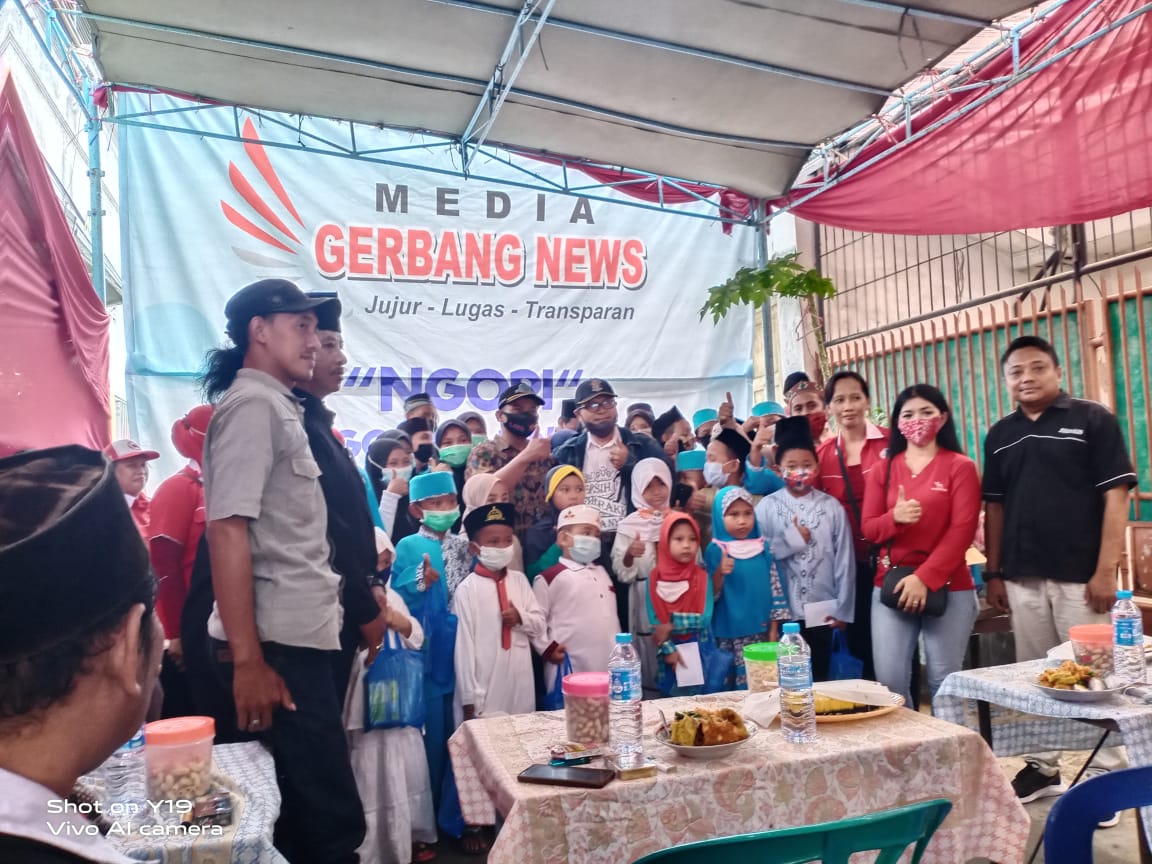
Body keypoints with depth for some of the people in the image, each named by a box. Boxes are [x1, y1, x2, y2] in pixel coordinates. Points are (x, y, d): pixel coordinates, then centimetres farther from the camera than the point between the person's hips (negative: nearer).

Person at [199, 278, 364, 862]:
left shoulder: (279, 407, 17)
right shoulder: (252, 404, -11)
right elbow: (227, 532, -19)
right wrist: (247, 660, -21)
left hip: (302, 637, 9)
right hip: (280, 644, -9)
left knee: (308, 810, 18)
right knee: (332, 817, -2)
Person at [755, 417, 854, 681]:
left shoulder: (832, 507, -2)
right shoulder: (766, 506, -4)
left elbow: (845, 561, 0)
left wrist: (843, 609, 0)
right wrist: (791, 539, -15)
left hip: (823, 611, 1)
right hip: (783, 611, -1)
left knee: (820, 676, 14)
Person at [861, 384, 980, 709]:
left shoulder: (960, 466, 1)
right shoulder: (883, 470, 10)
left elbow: (962, 530, -7)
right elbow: (869, 528, 6)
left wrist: (924, 578, -14)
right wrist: (894, 517, -17)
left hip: (948, 587, -2)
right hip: (891, 584, 2)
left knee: (944, 681, 2)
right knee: (889, 679, -2)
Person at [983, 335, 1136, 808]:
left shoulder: (1093, 420, -3)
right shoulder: (1000, 435, 10)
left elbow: (1115, 496, -8)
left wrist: (1106, 570, -13)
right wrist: (994, 573, 8)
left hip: (1079, 576, -4)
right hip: (1022, 578, 4)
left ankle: (1105, 775, 17)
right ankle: (1043, 766, 25)